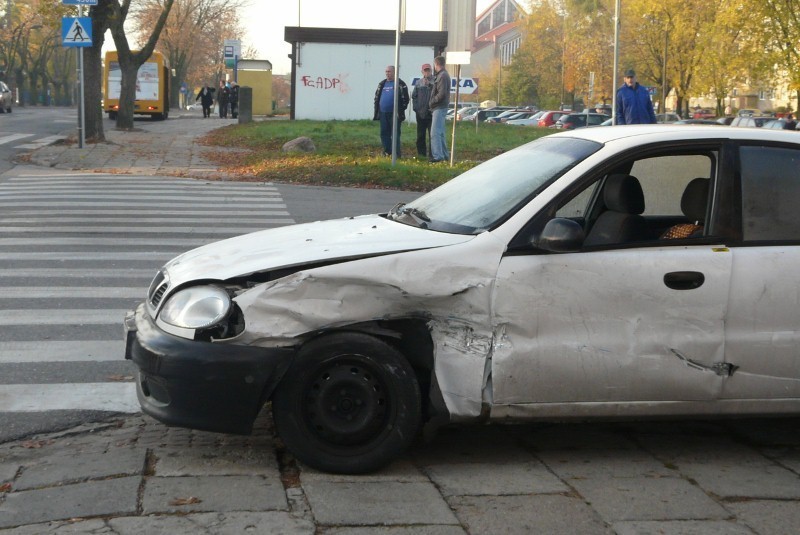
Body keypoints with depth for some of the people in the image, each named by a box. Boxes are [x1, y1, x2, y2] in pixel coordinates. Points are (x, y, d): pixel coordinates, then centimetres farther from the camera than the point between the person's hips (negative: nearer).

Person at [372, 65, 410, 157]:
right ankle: (386, 152, 14)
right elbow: (377, 97, 21)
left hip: (394, 114, -5)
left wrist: (400, 110, -11)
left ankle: (396, 153, -1)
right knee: (384, 133, 7)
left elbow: (405, 98, -4)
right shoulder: (382, 84, 15)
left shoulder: (400, 84, -1)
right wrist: (376, 110, 12)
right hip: (383, 113, 6)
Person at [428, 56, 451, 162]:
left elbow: (442, 93, -21)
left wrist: (431, 102, -12)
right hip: (438, 108, 10)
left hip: (439, 108, -10)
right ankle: (444, 155, 21)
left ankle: (437, 156, -16)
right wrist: (432, 103, 10)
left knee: (435, 133, -13)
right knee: (440, 133, 15)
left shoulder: (443, 76, -13)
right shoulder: (440, 75, 17)